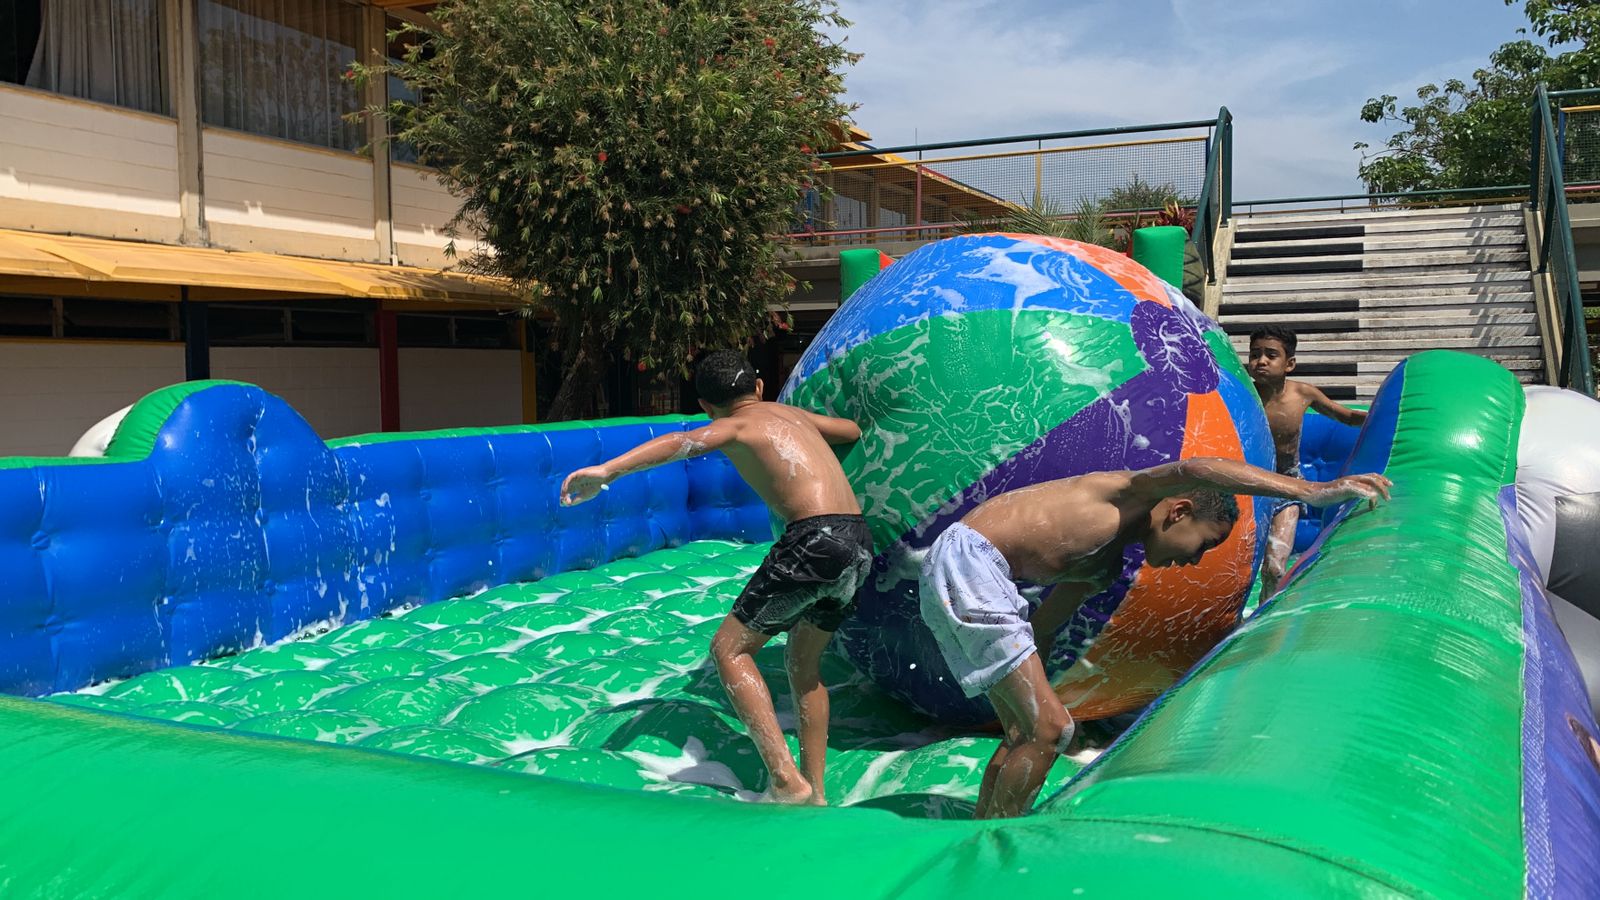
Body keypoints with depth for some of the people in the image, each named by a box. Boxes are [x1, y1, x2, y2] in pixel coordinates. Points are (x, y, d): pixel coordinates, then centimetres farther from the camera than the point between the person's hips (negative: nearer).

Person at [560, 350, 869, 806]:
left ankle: (786, 781, -7)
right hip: (860, 538, 8)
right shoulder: (789, 413, 25)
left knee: (730, 648, 3)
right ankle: (815, 792, 24)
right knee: (803, 661, 22)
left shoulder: (737, 426, 4)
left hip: (815, 538, -8)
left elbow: (680, 442, -17)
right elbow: (853, 430, 42)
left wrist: (607, 470, -27)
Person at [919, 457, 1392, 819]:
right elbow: (1193, 472, -27)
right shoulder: (1124, 491, -5)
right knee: (1051, 728, -9)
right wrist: (1312, 492, -28)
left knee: (1026, 730, 16)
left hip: (960, 571, 11)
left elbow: (1038, 631, 29)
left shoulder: (1102, 566, 22)